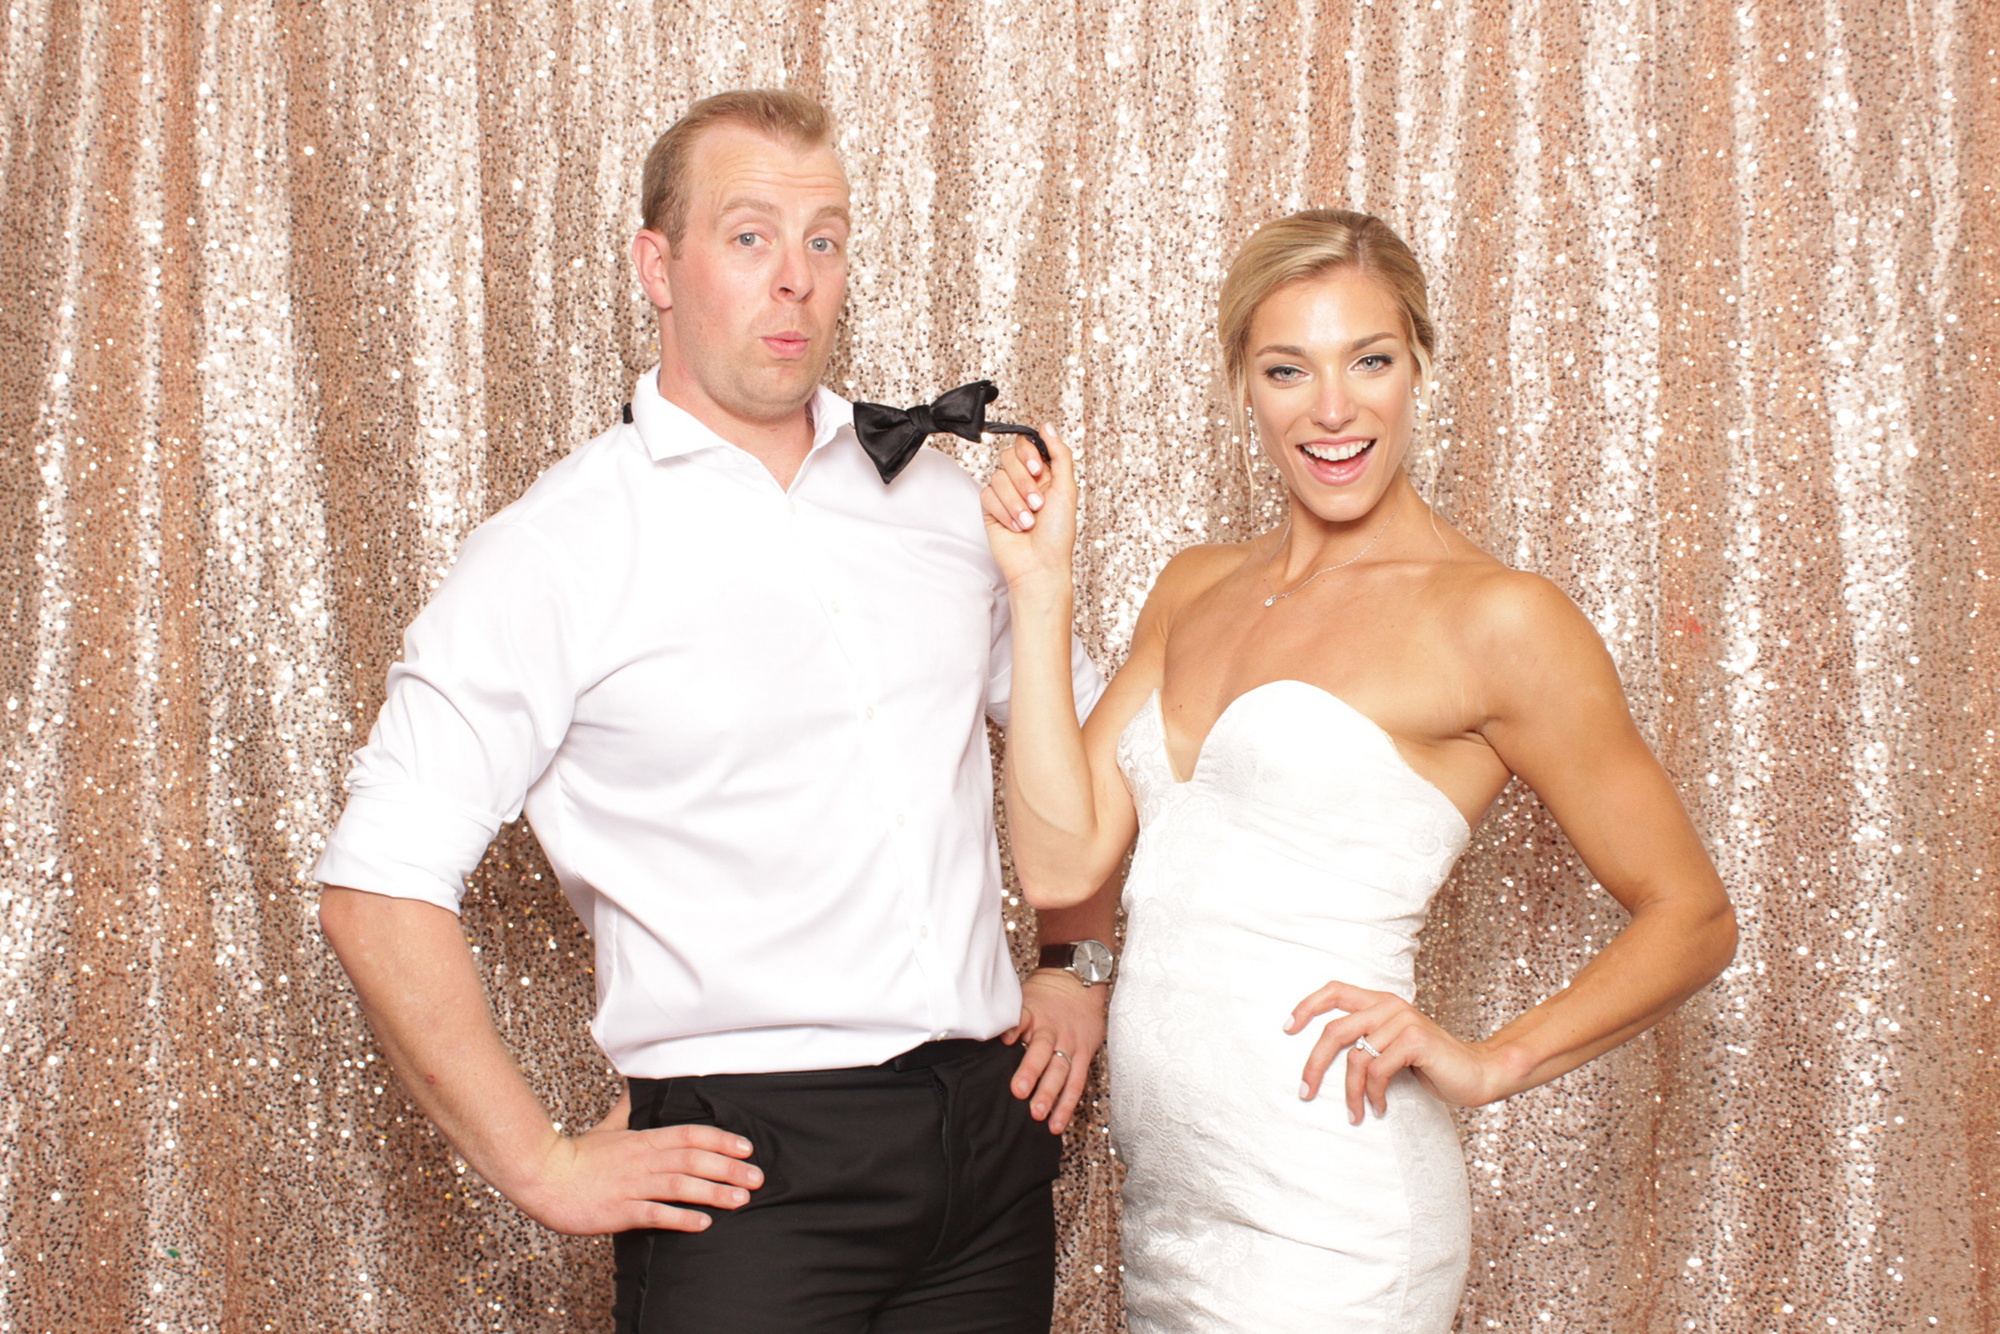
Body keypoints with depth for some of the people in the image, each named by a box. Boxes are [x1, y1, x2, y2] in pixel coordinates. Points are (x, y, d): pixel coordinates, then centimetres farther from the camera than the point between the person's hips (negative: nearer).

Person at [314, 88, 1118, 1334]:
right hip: (750, 1166, -5)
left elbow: (1081, 731, 23)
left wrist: (1083, 963, 12)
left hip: (993, 1127, 5)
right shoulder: (557, 551, -7)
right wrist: (546, 1167, -11)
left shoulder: (936, 494, 9)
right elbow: (380, 892, -11)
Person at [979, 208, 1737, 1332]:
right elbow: (1064, 861, 1)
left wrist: (1488, 1065, -14)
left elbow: (1693, 919, -4)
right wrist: (1042, 587, 1)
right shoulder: (1196, 589, 11)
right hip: (1166, 1201, 7)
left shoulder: (1495, 617, -8)